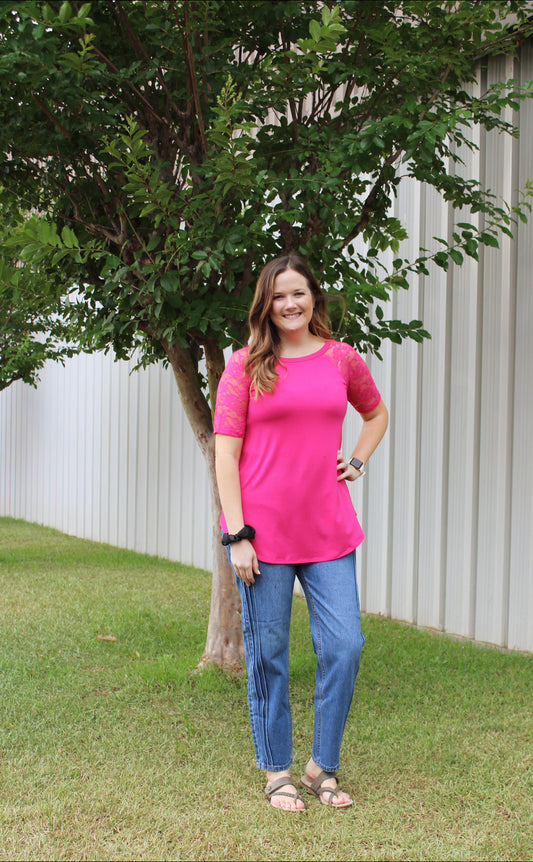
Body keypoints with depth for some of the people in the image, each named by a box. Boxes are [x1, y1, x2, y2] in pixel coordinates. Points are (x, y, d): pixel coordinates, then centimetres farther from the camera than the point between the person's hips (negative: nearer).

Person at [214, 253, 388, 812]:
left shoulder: (343, 359, 8)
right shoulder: (246, 365, -1)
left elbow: (376, 414, 28)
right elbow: (225, 453, -4)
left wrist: (357, 462, 11)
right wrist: (237, 534, -10)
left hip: (328, 531, 3)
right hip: (262, 532, -3)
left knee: (344, 645, 0)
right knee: (267, 652, 4)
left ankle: (322, 767, 18)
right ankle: (276, 772, 20)